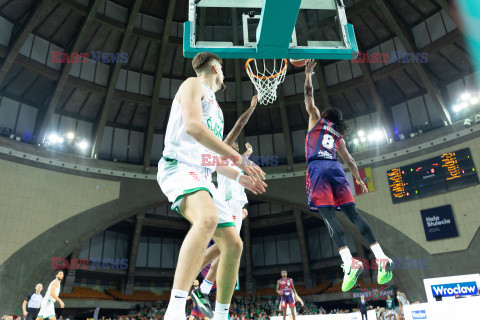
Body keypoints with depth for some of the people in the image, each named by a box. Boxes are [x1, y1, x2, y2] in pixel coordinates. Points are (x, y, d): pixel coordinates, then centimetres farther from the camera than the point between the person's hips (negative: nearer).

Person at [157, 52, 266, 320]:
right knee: (208, 218, -38)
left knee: (234, 244, 2)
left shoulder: (214, 106, 30)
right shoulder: (194, 84, 4)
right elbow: (193, 126, -16)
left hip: (202, 177, 9)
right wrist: (239, 159, -16)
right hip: (179, 166, -9)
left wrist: (239, 177, 22)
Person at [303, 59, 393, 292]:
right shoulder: (338, 135, 28)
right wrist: (358, 179, 39)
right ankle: (381, 258, -10)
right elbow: (349, 160, 30)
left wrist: (308, 75, 33)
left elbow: (309, 99, 21)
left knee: (328, 216, -15)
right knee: (352, 213, -1)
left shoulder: (317, 119, 19)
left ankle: (350, 262, -28)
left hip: (318, 168, -4)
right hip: (335, 169, 4)